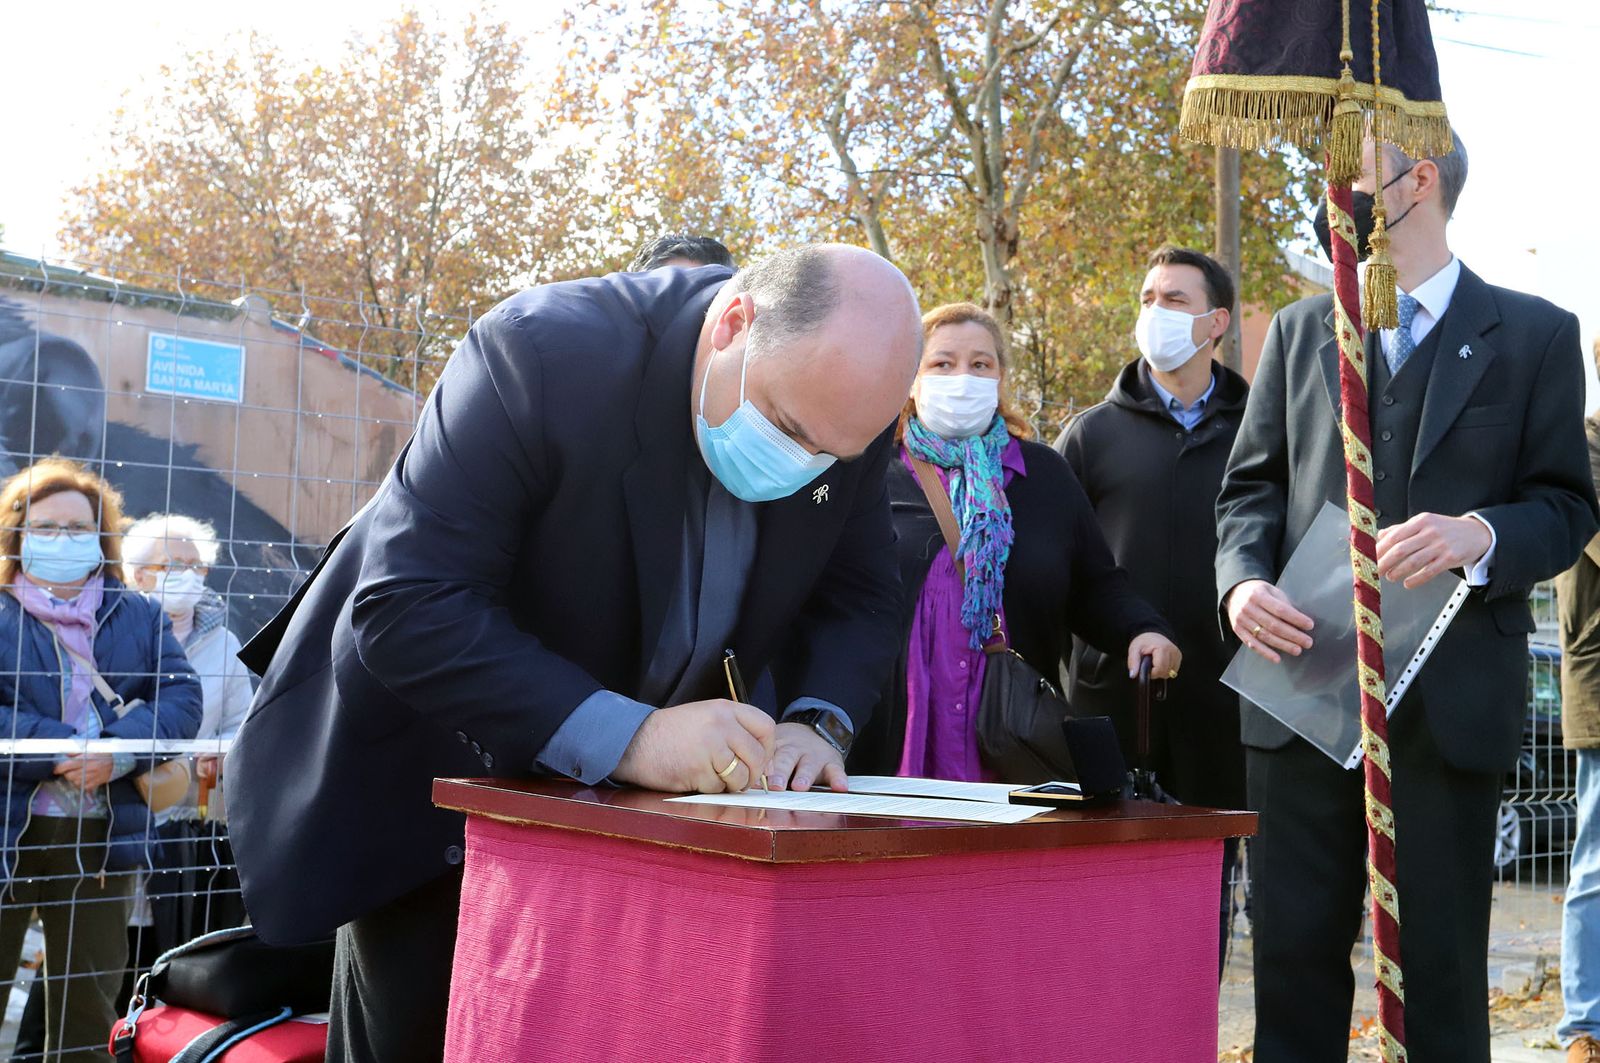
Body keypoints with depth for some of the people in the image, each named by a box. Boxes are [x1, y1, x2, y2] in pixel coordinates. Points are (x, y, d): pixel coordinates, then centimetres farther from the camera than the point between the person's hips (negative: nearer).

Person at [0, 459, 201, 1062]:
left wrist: (119, 750, -18)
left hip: (101, 836, 2)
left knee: (89, 1000, 12)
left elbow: (182, 696, -1)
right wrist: (65, 746, -21)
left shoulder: (138, 617, 10)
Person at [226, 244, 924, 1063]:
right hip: (435, 779, -4)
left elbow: (856, 599, -1)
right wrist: (625, 736, -41)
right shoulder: (544, 353, -31)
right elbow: (406, 608, -33)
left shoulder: (844, 406, -15)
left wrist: (819, 721, -22)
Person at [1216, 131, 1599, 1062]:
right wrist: (1243, 582, -8)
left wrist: (1482, 534, -18)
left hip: (1449, 702, -2)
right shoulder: (1299, 332, 15)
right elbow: (1252, 485, 12)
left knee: (1440, 966, 5)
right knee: (1295, 951, 7)